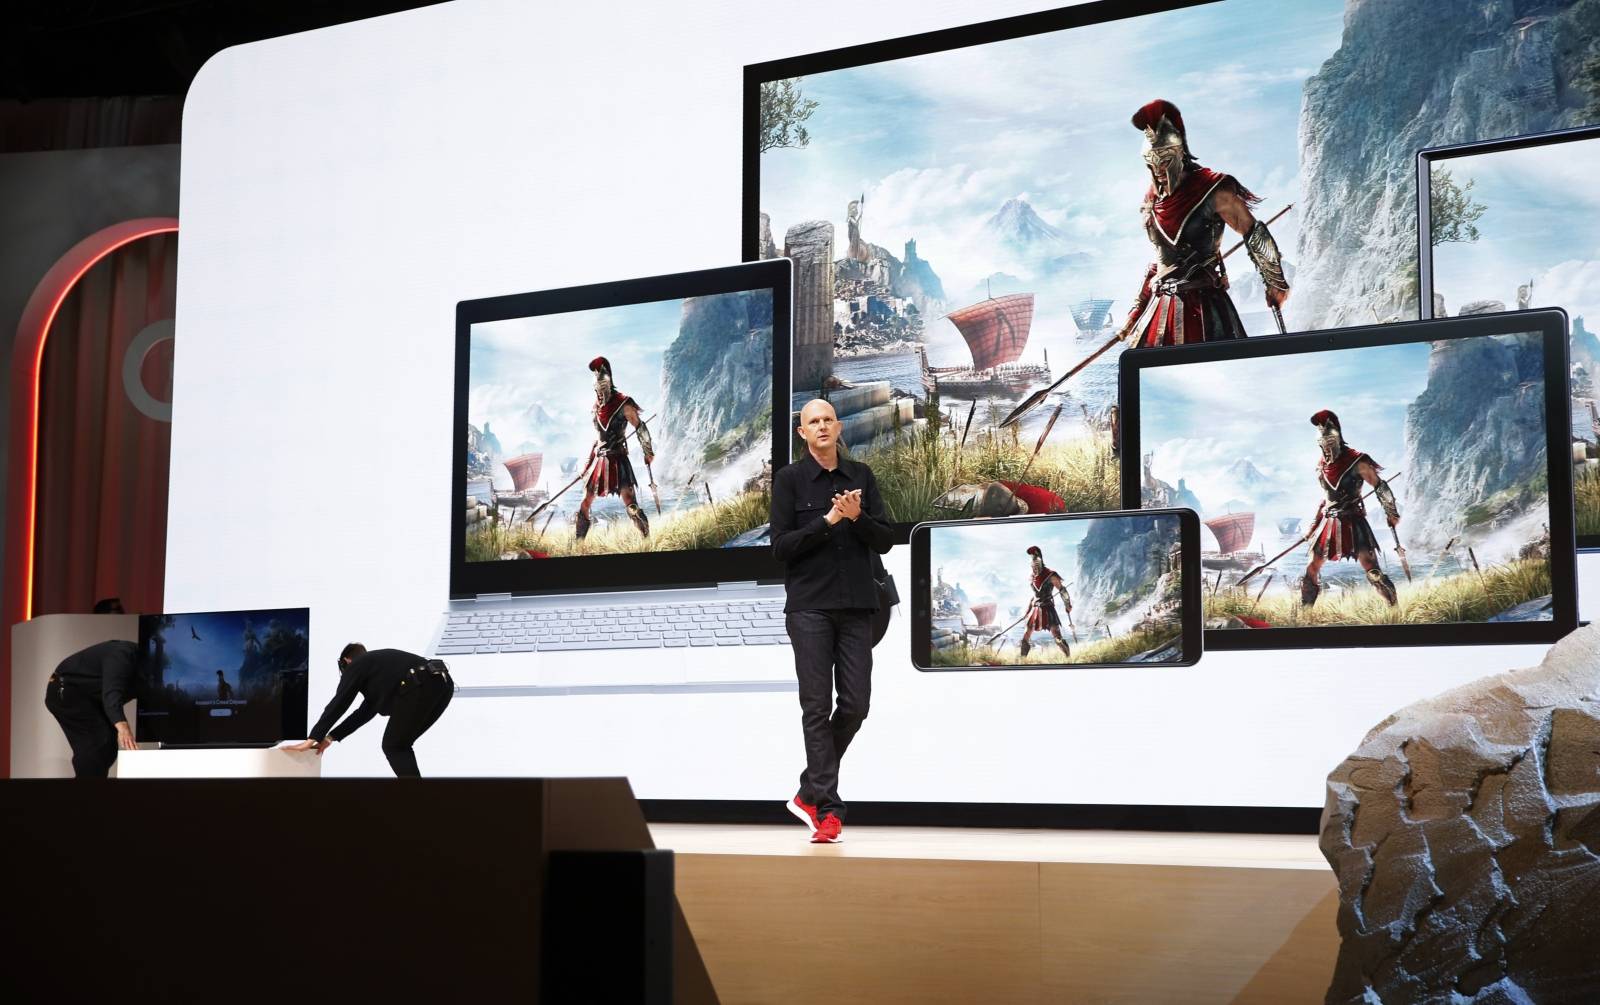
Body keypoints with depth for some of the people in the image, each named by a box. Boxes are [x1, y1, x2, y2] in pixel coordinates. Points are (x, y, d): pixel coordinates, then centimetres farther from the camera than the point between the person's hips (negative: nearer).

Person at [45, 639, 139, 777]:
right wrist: (122, 726, -64)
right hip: (65, 692, -9)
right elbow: (112, 692, -46)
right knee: (100, 739, -21)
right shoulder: (123, 655, -29)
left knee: (108, 747, 2)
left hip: (87, 696, 9)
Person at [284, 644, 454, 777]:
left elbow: (337, 705, 12)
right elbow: (365, 712, 38)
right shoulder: (379, 662, 39)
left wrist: (312, 739, 16)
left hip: (420, 687, -8)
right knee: (400, 745, 22)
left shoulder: (356, 666, 17)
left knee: (392, 747, 6)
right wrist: (330, 737, 38)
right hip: (443, 683, 8)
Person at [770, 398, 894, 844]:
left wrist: (858, 517, -12)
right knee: (817, 707, -4)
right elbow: (781, 546, -5)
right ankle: (827, 810, -2)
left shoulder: (861, 476, 10)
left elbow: (885, 541, 6)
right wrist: (828, 520, -14)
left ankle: (811, 792, 18)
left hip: (856, 606, 3)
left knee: (855, 705, 0)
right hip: (809, 607, -3)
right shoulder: (789, 479, 2)